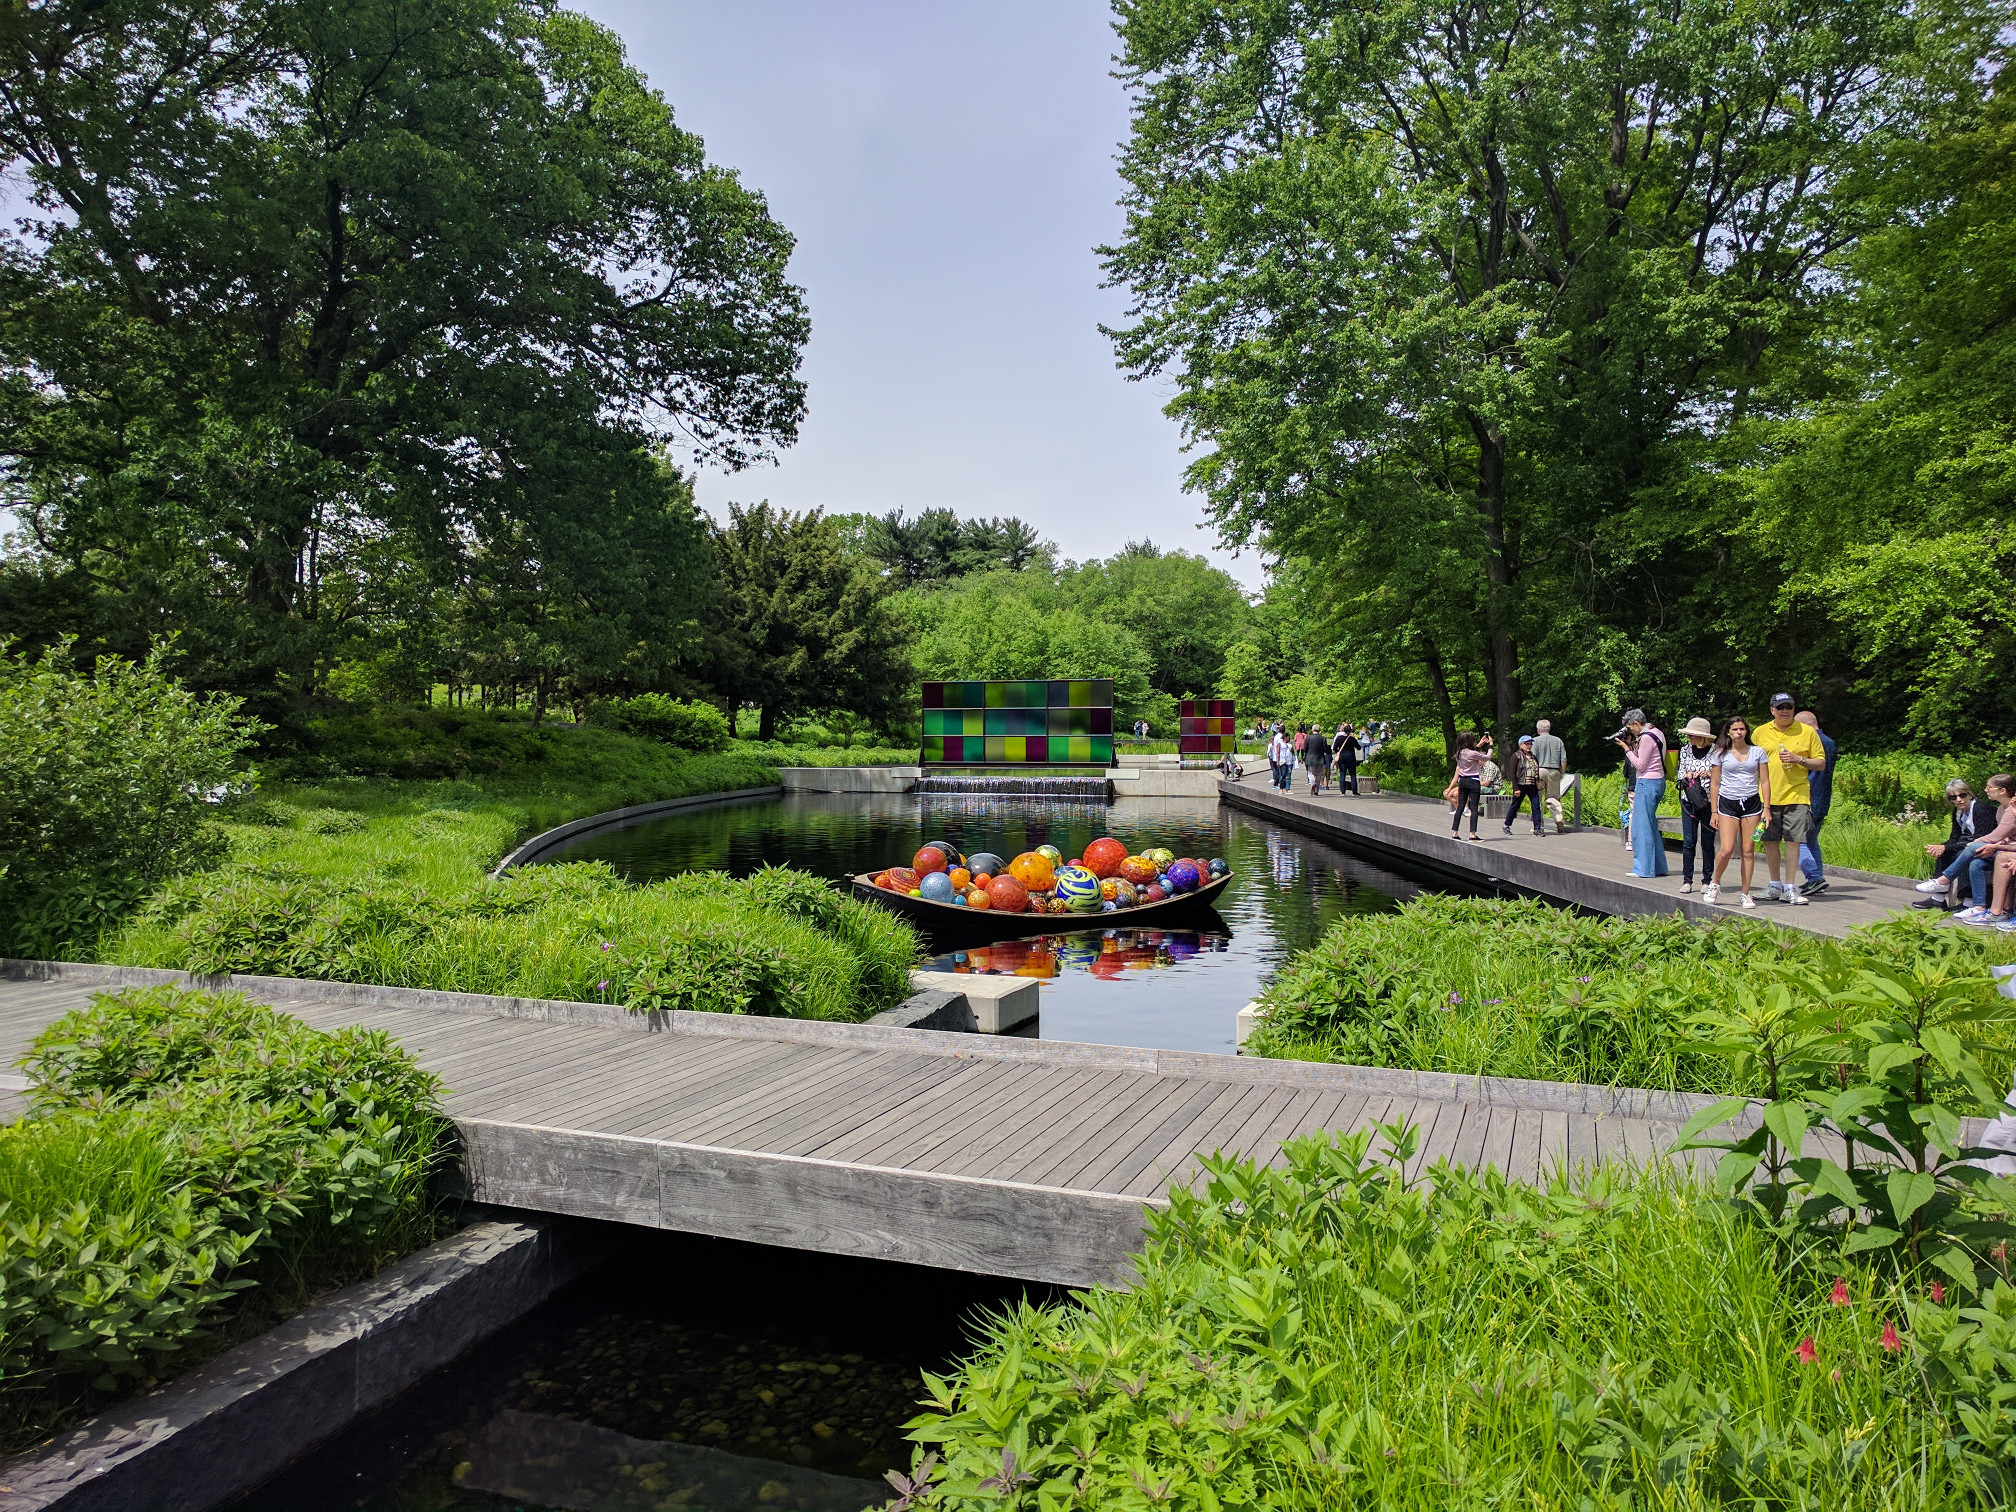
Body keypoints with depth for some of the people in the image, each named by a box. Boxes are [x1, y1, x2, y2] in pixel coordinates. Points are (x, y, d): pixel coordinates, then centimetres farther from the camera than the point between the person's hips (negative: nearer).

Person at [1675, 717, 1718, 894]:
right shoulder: (1685, 750, 8)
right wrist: (1686, 775, -5)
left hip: (1709, 801, -3)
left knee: (1707, 842, 3)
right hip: (1689, 801, 3)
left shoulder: (1715, 751, -3)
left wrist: (1709, 774, -17)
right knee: (1688, 841, 0)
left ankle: (1707, 880, 12)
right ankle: (1687, 880, 5)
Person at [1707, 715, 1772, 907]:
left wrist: (1766, 808, -1)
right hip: (1727, 803, -1)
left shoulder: (1758, 752, 7)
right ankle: (1715, 883, 10)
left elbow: (1764, 781, 7)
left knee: (1748, 851, 0)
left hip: (1751, 803, 1)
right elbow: (1715, 784, 6)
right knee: (1726, 849, -13)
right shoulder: (1721, 754, 5)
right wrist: (1714, 812, 3)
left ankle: (1746, 894, 7)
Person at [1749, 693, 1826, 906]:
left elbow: (1821, 763, 7)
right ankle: (1775, 885, 19)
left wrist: (1799, 759, -10)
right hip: (1768, 797, 1)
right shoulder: (1760, 733, 7)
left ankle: (1789, 888, 4)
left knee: (1793, 841, -3)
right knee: (1770, 841, 5)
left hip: (1796, 795, -1)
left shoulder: (1807, 732, 5)